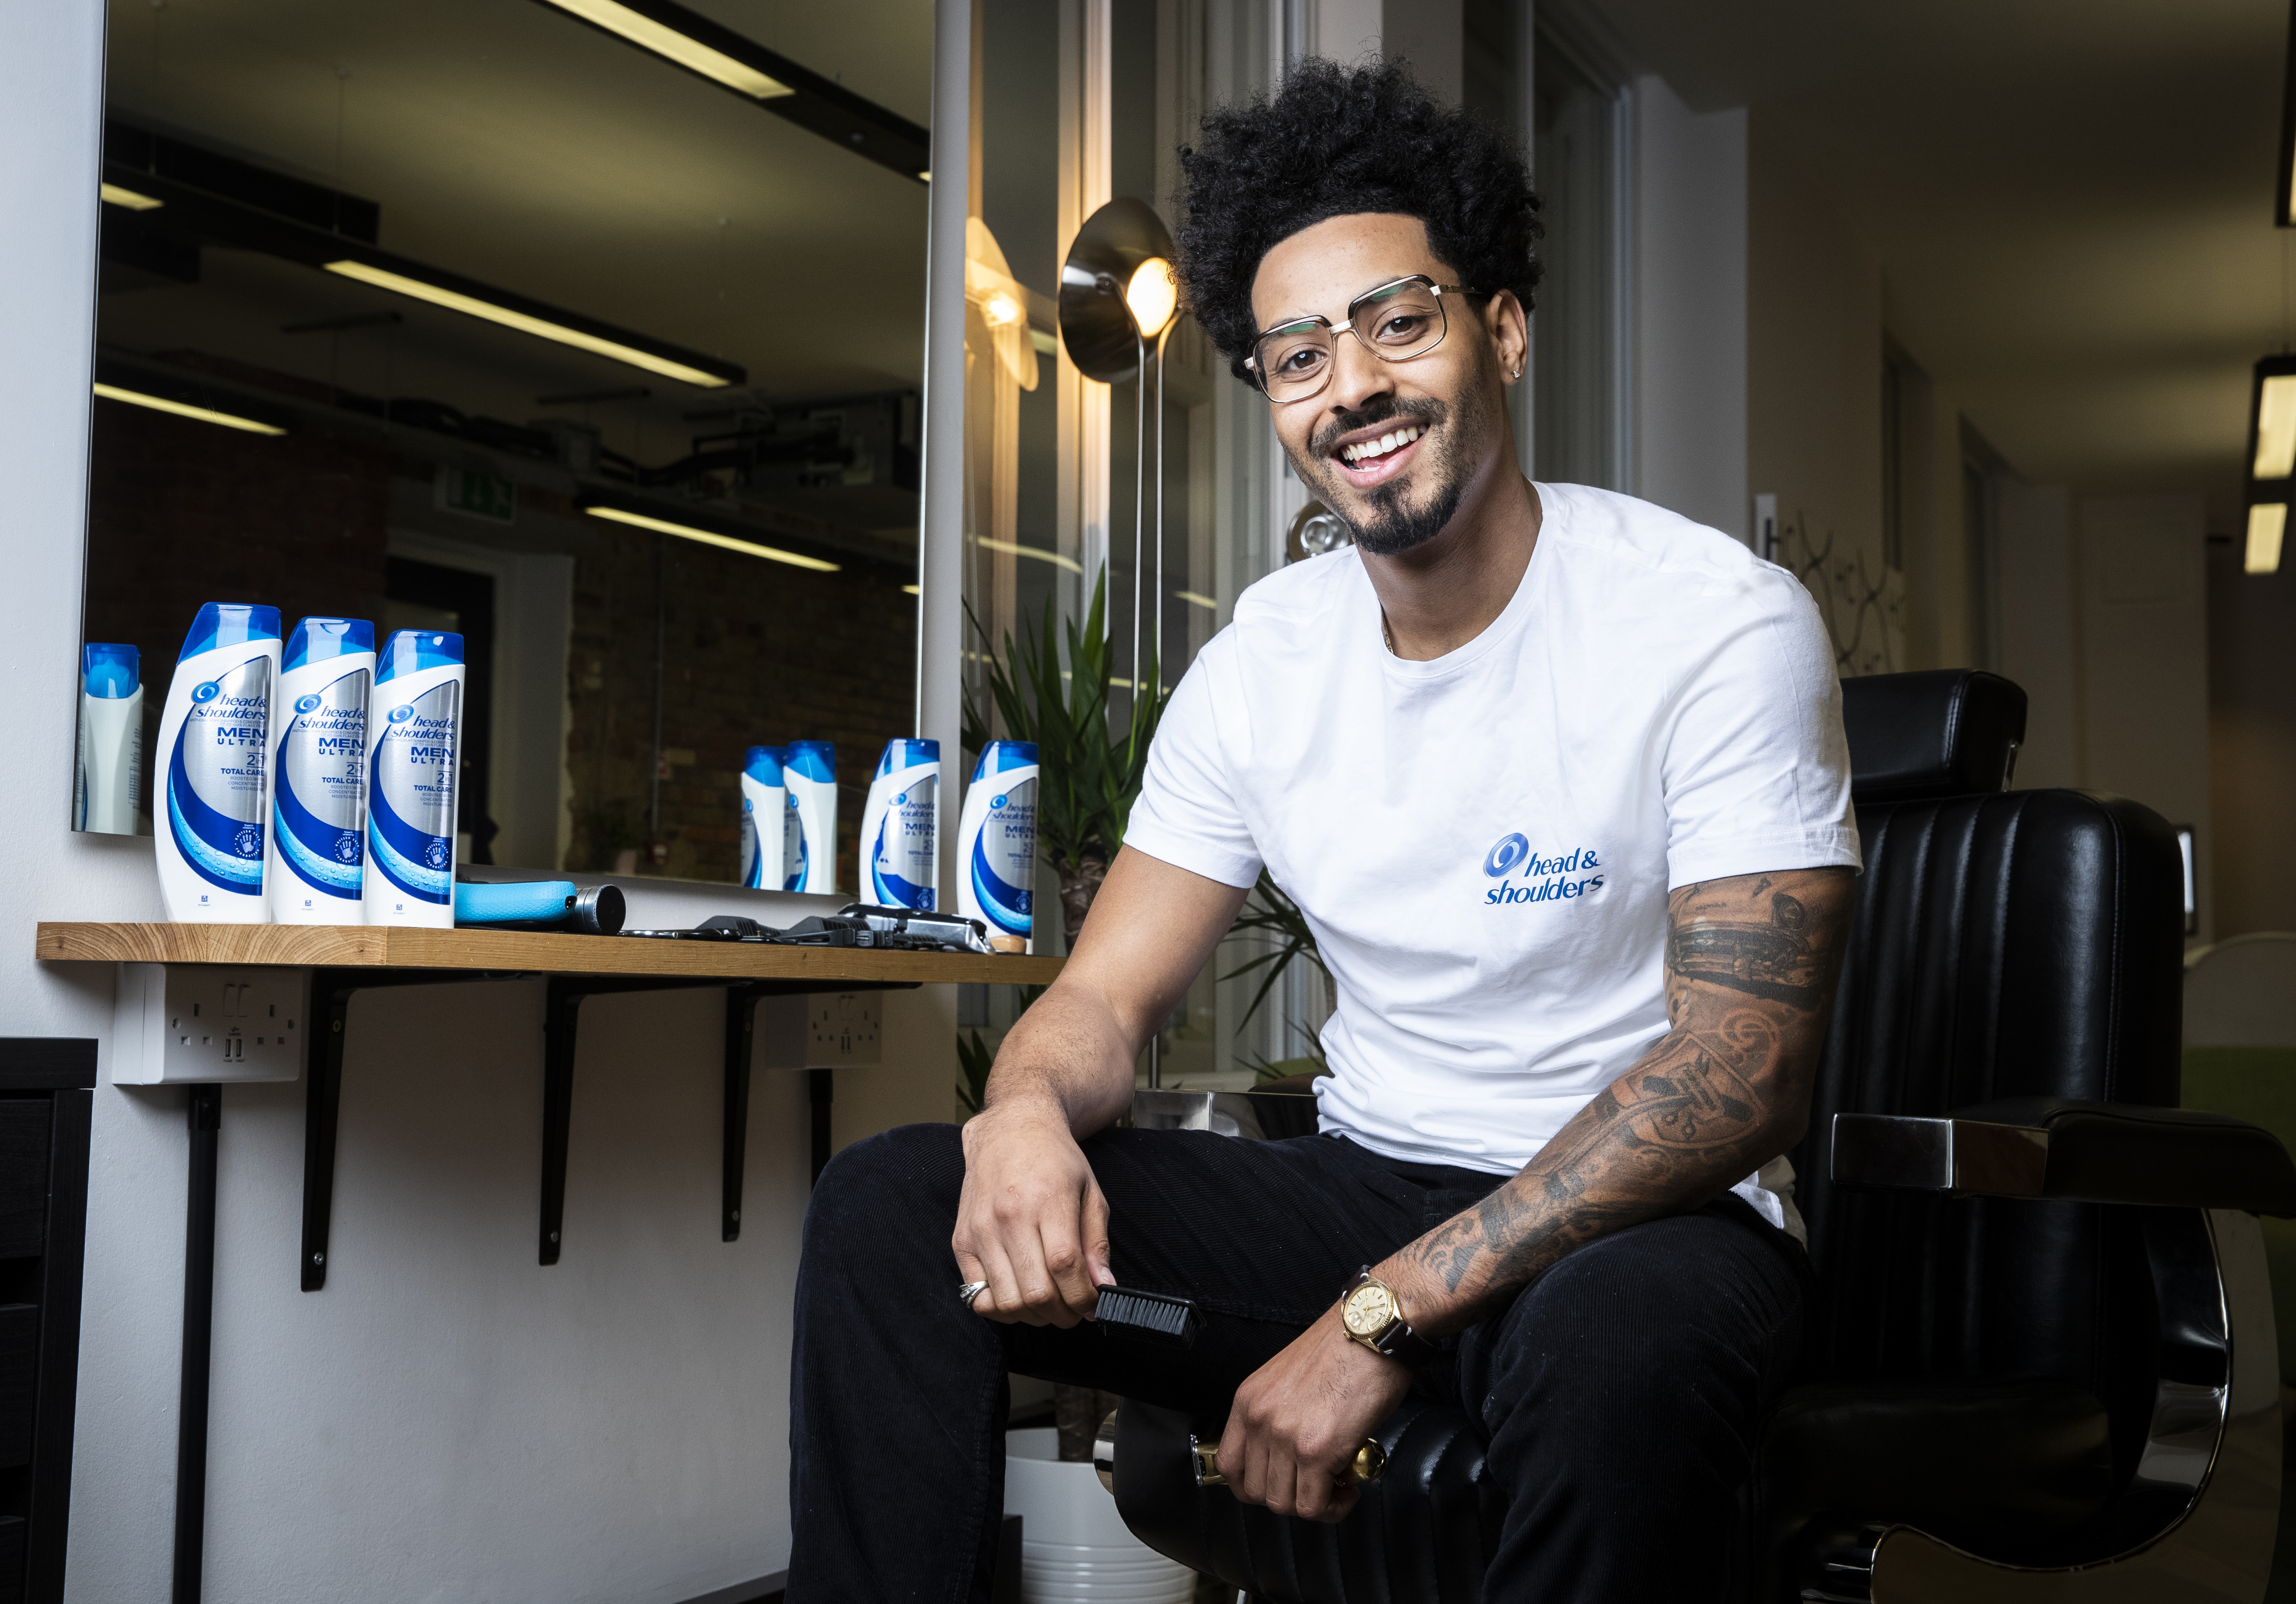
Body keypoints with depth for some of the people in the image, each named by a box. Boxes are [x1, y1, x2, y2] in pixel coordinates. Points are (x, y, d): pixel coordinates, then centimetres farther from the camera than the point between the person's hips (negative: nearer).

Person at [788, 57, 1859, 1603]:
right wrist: (1029, 1106, -22)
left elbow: (1742, 1077, -19)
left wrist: (1384, 1316, -26)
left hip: (1650, 1215, -4)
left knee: (1617, 1343, -42)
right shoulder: (1263, 659, 4)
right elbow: (1105, 999, 5)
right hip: (1361, 1183, 5)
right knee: (890, 1202, -11)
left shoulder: (1720, 624, -13)